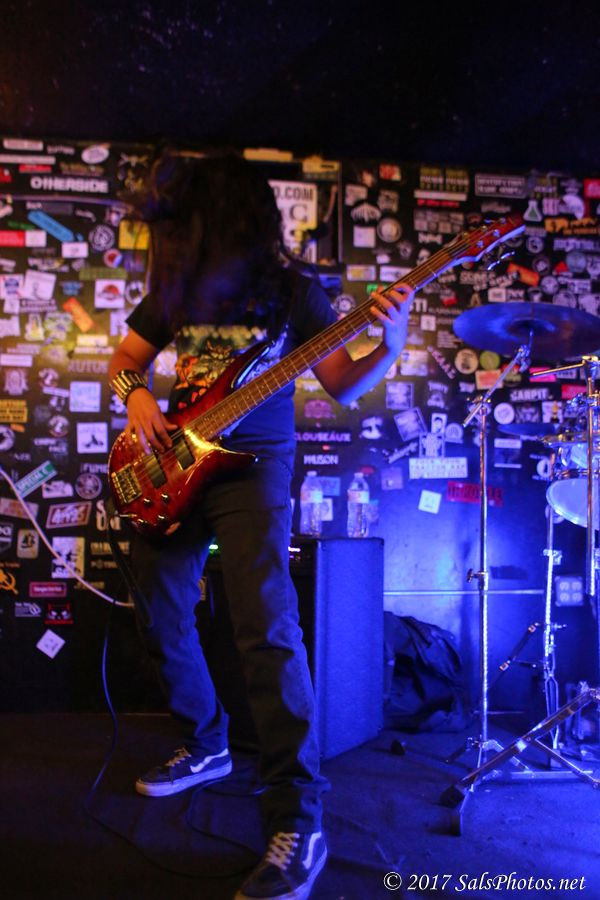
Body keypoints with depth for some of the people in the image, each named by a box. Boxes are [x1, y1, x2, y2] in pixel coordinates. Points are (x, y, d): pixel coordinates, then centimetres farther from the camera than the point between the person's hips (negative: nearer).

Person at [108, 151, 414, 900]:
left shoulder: (292, 291, -3)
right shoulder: (176, 288, 8)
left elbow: (341, 386, -2)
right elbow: (123, 359, 18)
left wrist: (389, 348, -21)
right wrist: (136, 396, -4)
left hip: (253, 466, -5)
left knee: (265, 628, -19)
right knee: (160, 617, 10)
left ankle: (296, 817, -11)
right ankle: (205, 745, 33)